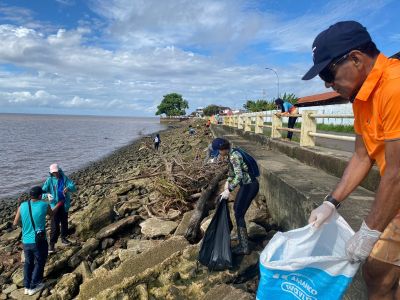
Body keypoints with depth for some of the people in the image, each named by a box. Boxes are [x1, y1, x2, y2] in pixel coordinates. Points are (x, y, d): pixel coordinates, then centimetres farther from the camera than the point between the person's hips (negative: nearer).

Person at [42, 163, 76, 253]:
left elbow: (74, 187, -13)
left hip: (65, 204, 3)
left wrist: (68, 188, -35)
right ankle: (52, 244, 2)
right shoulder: (49, 180, -7)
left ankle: (64, 238, 37)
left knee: (64, 222, 18)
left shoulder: (64, 178, -4)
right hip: (55, 205, -3)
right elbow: (43, 190, -12)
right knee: (55, 225, -7)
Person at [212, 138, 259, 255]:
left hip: (250, 186, -10)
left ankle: (244, 247, 3)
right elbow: (232, 170, 22)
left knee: (239, 214, -5)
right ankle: (241, 235, 37)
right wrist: (228, 182, 15)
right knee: (236, 208, 21)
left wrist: (228, 190, -30)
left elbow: (239, 176, -32)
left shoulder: (234, 156, -23)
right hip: (246, 184, 10)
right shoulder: (231, 154, 7)